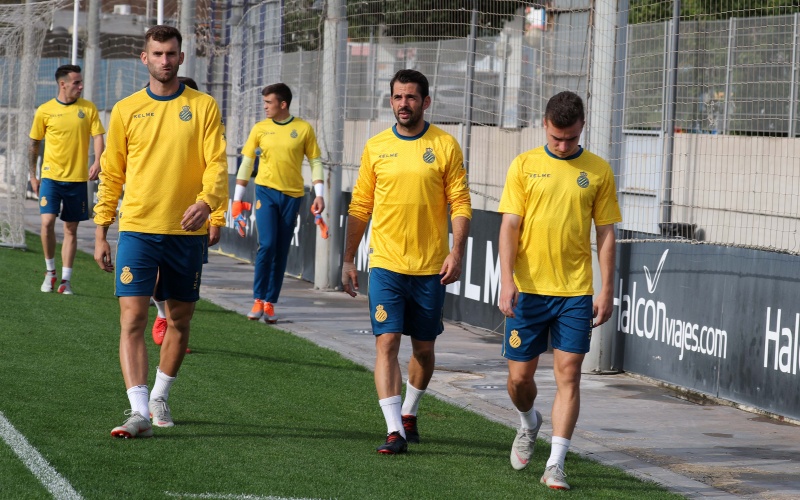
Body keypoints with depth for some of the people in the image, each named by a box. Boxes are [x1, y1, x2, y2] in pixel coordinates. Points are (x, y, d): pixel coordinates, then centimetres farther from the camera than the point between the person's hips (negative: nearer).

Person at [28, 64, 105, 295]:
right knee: (47, 222, -15)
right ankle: (50, 271, 6)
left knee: (71, 229, 5)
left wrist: (97, 161, -21)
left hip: (77, 178, 1)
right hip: (51, 176, -1)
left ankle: (66, 280, 11)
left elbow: (97, 136, -2)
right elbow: (34, 144, 8)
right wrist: (33, 175, 7)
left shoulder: (88, 108, 2)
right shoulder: (45, 111, 0)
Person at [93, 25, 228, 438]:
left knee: (179, 321, 10)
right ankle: (139, 412, -14)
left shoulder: (203, 107, 3)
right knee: (132, 319, -11)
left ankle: (159, 398, 29)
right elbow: (111, 174, 10)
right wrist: (101, 232, 7)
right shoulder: (126, 110, 6)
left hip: (186, 231, 1)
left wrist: (206, 202, -24)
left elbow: (216, 163, -4)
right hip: (137, 229, 0)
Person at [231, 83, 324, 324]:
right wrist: (237, 198, 6)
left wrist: (319, 194, -5)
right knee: (267, 244, -13)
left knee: (281, 251, 4)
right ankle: (258, 299, -4)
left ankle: (270, 303, 9)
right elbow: (246, 163, 8)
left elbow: (315, 161, 5)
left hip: (292, 195, 1)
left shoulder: (304, 129, 1)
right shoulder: (260, 129, 3)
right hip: (266, 191, -1)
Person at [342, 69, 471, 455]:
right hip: (385, 263, 0)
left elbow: (460, 204, -1)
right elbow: (360, 207, 10)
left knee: (423, 347, 11)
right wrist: (348, 259, 7)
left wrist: (456, 253, -12)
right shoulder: (376, 147, 5)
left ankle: (409, 413, 32)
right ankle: (394, 431, -13)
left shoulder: (445, 146, -1)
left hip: (431, 266, 0)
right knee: (387, 342, -10)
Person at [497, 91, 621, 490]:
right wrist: (506, 280, -12)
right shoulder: (525, 165, 2)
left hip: (575, 292, 0)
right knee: (519, 376, 6)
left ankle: (556, 464, -3)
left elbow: (605, 233, 6)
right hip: (528, 289, 0)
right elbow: (509, 226, -2)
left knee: (568, 374, -6)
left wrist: (607, 290, 1)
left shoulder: (598, 171, 4)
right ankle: (528, 423, 38)